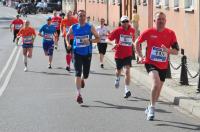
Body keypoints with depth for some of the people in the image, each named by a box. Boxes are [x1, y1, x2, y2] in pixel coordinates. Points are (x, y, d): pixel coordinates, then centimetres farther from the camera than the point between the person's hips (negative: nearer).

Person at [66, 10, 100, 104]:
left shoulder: (90, 27, -4)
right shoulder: (73, 28, 0)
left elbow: (98, 39, -4)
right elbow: (67, 36, 17)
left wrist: (89, 41, -22)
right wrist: (68, 43, -2)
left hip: (87, 53, 1)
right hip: (77, 53, 0)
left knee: (86, 75, 11)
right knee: (78, 73, -13)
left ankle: (82, 79, 50)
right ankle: (78, 94, -12)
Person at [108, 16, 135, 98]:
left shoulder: (132, 30, 2)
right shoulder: (118, 30, -7)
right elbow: (109, 38, -4)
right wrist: (114, 44, -15)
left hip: (128, 54, 0)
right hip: (119, 54, 0)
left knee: (127, 71, -16)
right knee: (119, 70, 19)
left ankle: (127, 90, -16)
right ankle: (117, 79, 55)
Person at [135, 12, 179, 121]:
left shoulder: (170, 33, -4)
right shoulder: (149, 32, -7)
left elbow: (176, 51, -1)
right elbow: (137, 43, 9)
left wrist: (168, 50, -21)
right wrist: (140, 56, 2)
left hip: (163, 66, 3)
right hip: (150, 63, -3)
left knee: (158, 88, 14)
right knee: (156, 83, -27)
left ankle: (150, 108, 38)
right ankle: (152, 108, -16)